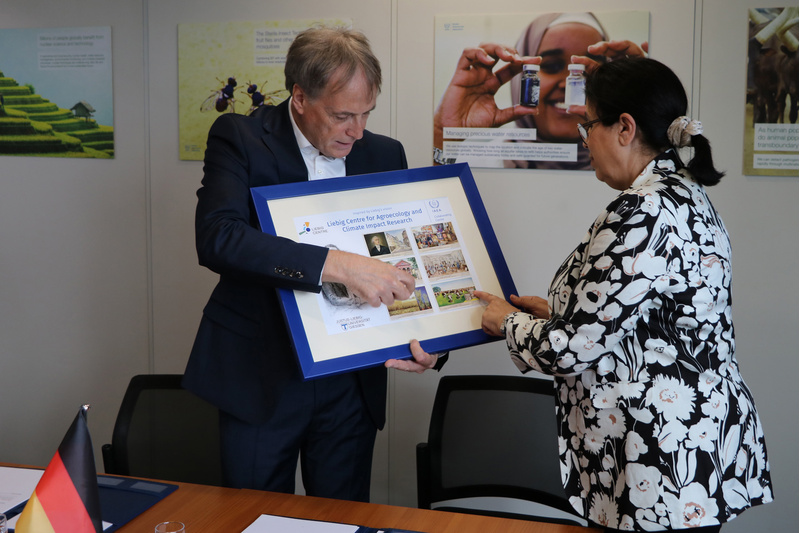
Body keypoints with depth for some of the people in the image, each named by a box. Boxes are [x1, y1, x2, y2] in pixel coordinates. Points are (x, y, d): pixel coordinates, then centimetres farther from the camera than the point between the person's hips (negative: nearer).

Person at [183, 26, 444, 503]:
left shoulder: (385, 154, 3)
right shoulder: (239, 137, -8)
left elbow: (400, 259, 8)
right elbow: (217, 238, -24)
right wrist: (335, 265, -34)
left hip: (351, 383, 3)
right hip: (259, 376, -3)